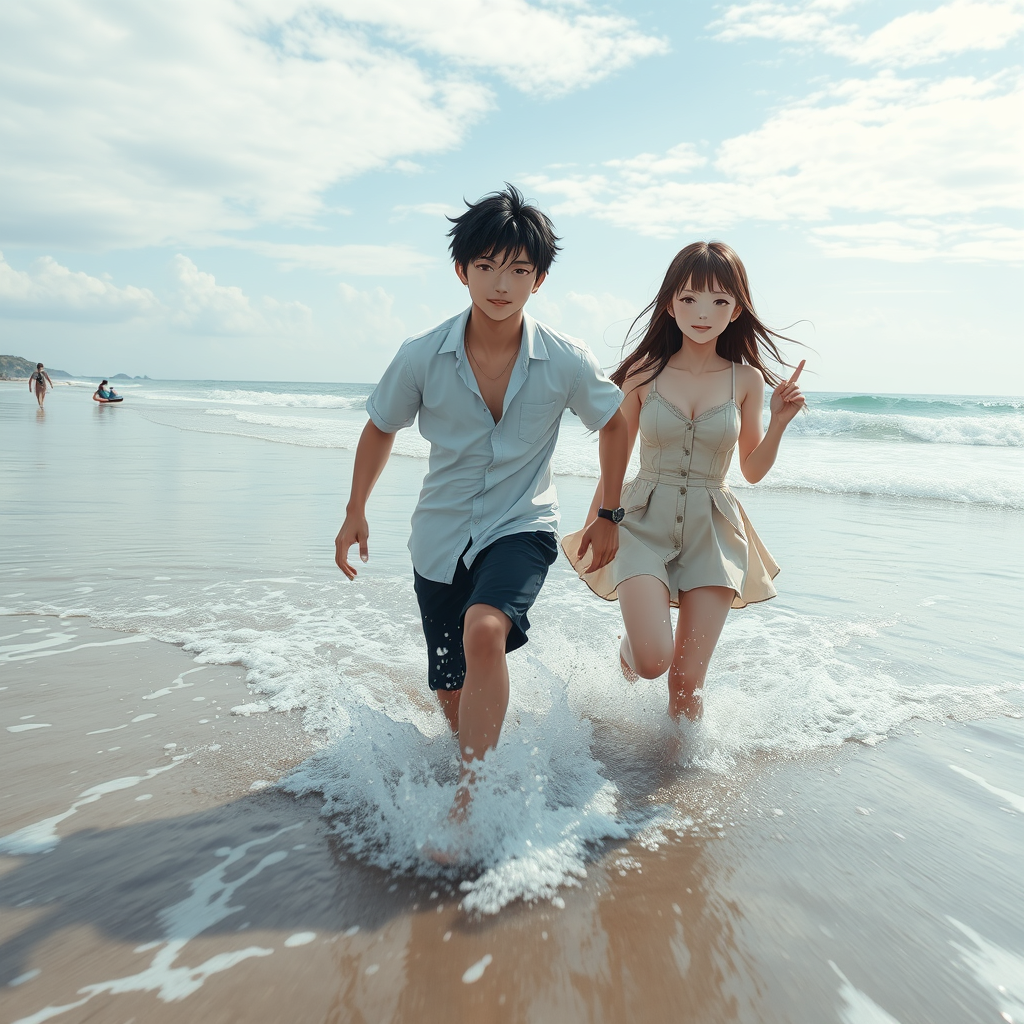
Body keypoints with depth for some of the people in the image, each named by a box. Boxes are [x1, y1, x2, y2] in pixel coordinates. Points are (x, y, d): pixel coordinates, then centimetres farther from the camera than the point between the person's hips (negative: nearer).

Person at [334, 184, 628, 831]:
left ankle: (467, 802, -19)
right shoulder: (422, 358, -13)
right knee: (454, 697, 9)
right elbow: (380, 429, 6)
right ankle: (478, 746, 46)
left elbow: (616, 422, 5)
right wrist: (357, 511, 12)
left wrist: (609, 516, 8)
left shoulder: (567, 362, -14)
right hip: (442, 535, 2)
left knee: (484, 627, -32)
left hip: (522, 525, -2)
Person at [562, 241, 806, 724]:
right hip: (645, 521, -1)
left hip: (712, 529, 1)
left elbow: (752, 470, 9)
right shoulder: (644, 371, -3)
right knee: (652, 662, -17)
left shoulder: (746, 380, 1)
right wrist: (593, 530, 10)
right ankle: (629, 645, 21)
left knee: (686, 680, 0)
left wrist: (778, 422, -7)